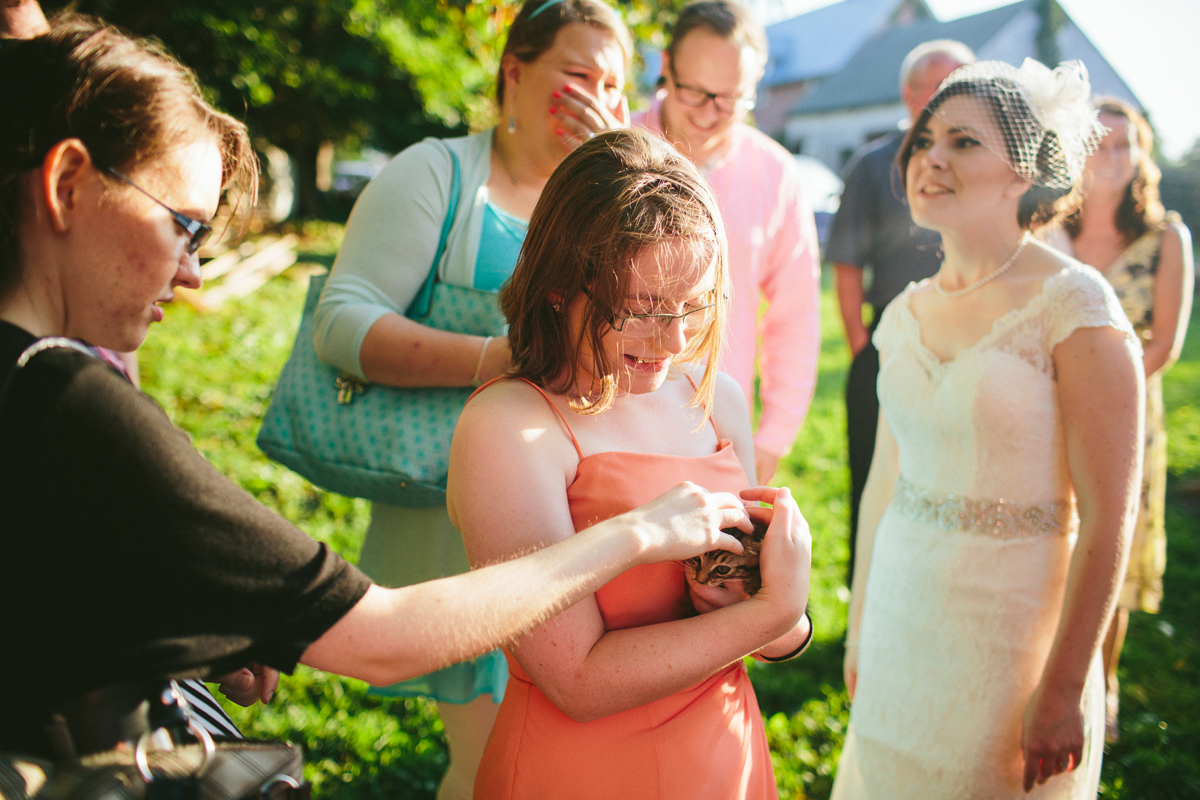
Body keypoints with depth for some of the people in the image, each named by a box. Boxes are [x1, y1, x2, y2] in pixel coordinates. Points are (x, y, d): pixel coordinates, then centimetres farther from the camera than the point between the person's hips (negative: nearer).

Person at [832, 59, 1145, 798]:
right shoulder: (906, 314, 3)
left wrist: (1063, 690, -17)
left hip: (1012, 644, -5)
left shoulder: (1075, 307, -15)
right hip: (902, 626, 6)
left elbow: (1107, 522, -17)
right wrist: (859, 630, 14)